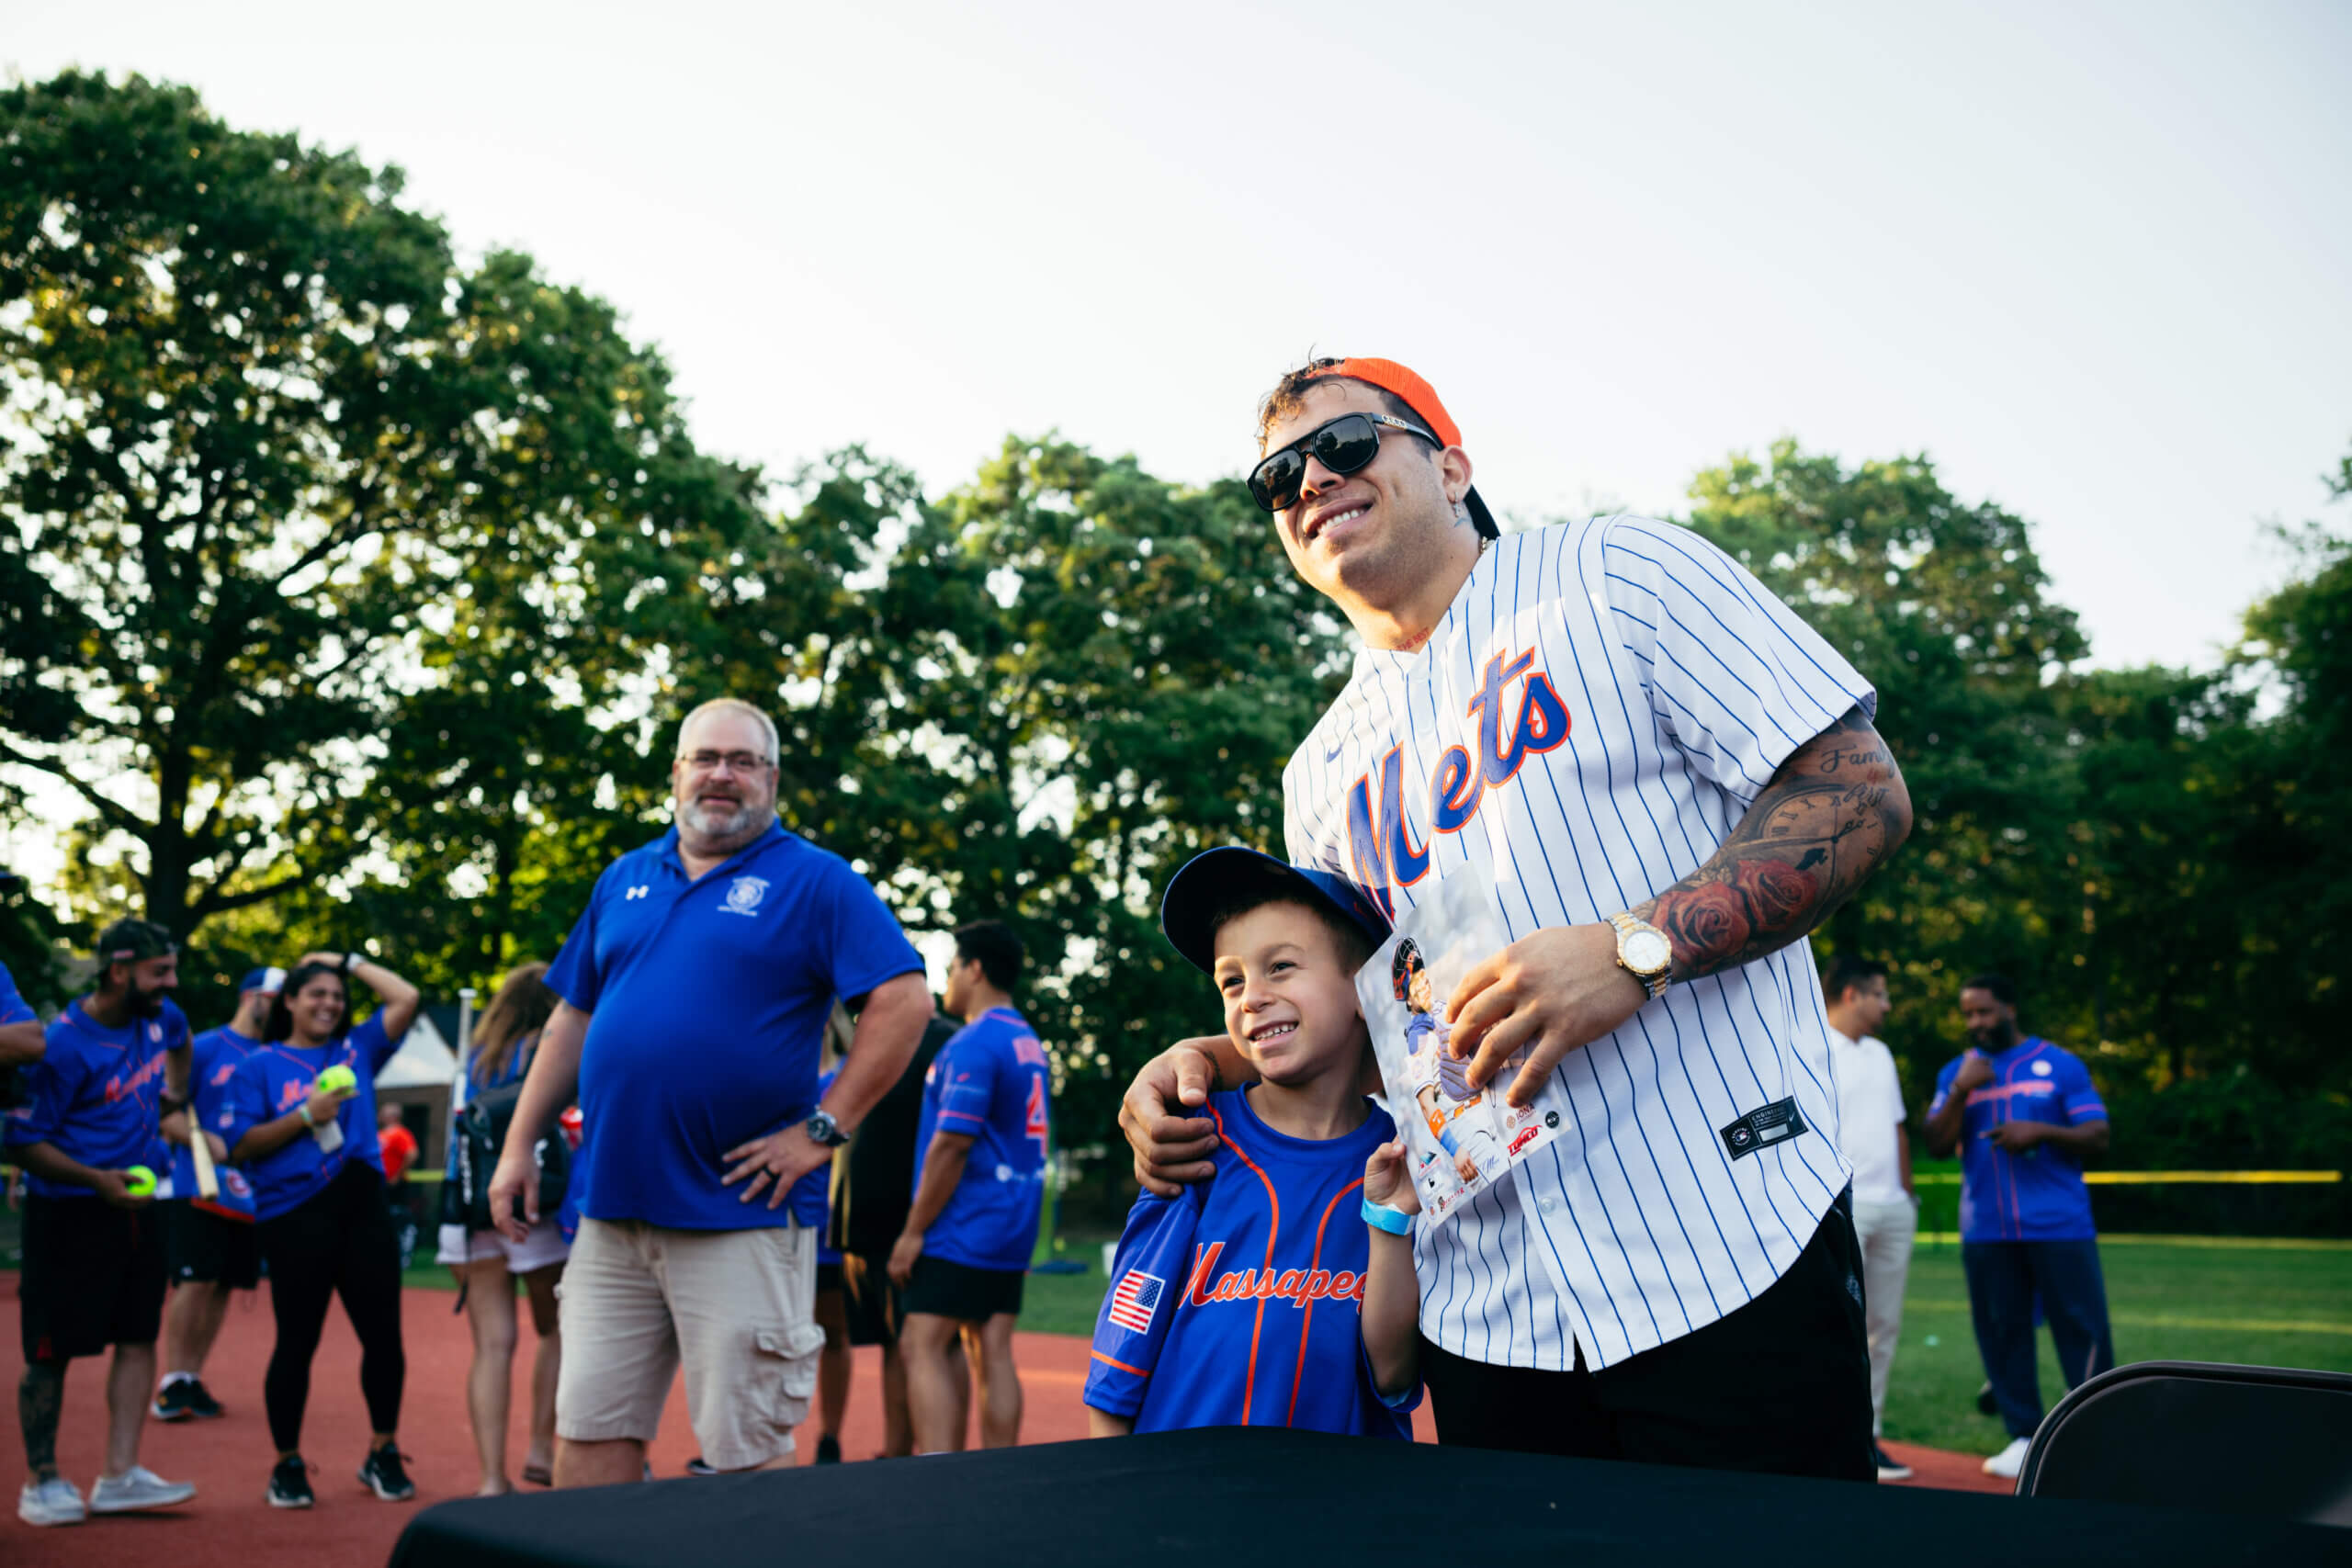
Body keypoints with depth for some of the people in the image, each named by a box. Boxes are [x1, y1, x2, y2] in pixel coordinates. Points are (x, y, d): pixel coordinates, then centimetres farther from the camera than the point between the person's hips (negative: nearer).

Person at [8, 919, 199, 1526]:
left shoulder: (161, 1018, 2)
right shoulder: (64, 1044, -20)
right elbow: (23, 1142, -17)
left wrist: (174, 1104, 21)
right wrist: (97, 1180, -26)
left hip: (136, 1205, 8)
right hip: (69, 1213, -7)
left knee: (139, 1337, 7)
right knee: (52, 1349, 1)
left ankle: (119, 1476, 12)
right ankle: (41, 1482, 14)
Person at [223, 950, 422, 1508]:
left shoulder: (356, 1050, 15)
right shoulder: (259, 1067, 7)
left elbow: (406, 998, 8)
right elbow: (241, 1147, 0)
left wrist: (351, 961, 13)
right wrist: (305, 1116, -10)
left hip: (361, 1209, 3)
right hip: (294, 1220, -3)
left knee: (383, 1333, 2)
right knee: (297, 1342, 2)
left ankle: (383, 1454, 18)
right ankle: (288, 1465, 17)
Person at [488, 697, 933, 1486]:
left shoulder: (816, 881, -2)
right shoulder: (624, 879, 15)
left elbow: (905, 1001, -11)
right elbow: (572, 1021, 20)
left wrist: (821, 1130, -14)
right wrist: (518, 1146, 13)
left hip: (740, 1214, -5)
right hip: (610, 1211, 5)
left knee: (747, 1451, 0)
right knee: (588, 1434, 9)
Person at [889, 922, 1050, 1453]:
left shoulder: (974, 1043, -14)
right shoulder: (1029, 1044, 14)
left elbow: (951, 1143, -18)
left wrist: (913, 1230, -14)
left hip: (963, 1229, -9)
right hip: (1014, 1230, 9)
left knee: (925, 1349, -7)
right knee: (994, 1353, 8)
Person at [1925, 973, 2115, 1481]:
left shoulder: (2060, 1065, 5)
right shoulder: (1956, 1072, 12)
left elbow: (2098, 1137, 1)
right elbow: (1937, 1145, 2)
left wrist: (2042, 1131, -15)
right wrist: (1961, 1091, -10)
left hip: (2060, 1227, -3)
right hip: (1985, 1233, 3)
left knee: (2083, 1331, -3)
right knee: (2001, 1334, 4)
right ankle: (2023, 1436, 13)